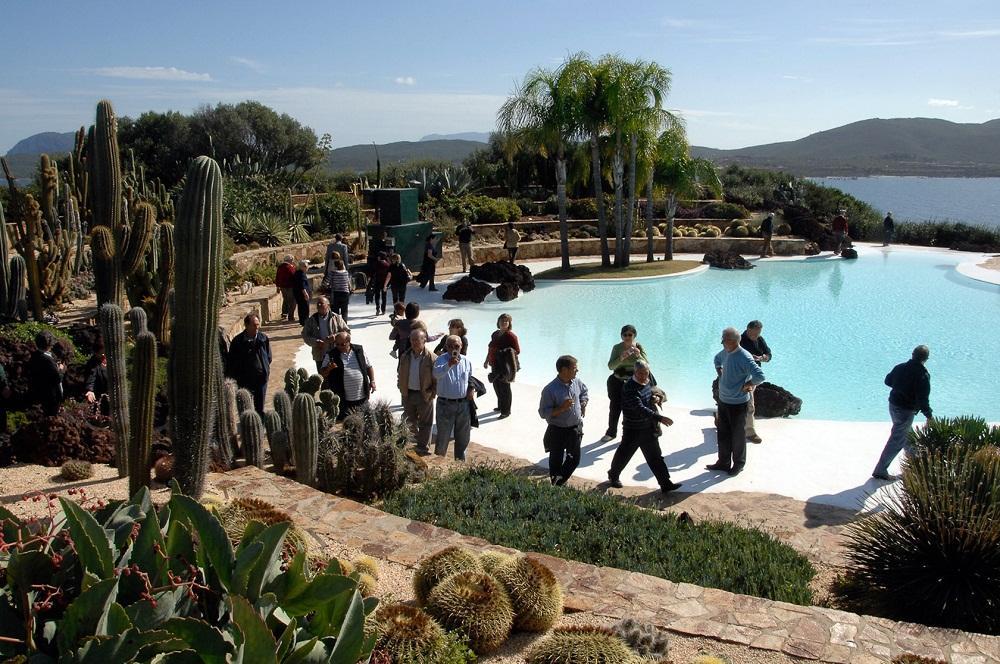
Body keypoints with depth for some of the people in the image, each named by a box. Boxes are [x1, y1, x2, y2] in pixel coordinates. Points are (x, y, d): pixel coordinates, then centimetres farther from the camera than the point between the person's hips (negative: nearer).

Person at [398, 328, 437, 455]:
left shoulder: (431, 358, -15)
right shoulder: (405, 356, 0)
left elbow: (437, 379, -11)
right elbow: (400, 375, 11)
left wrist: (431, 394, -14)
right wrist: (402, 390, 4)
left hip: (424, 395, -5)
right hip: (408, 394, 5)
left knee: (425, 423, 7)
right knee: (410, 421, 18)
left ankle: (423, 447, 18)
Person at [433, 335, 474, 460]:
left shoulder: (466, 361, 4)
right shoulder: (441, 360, -11)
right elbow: (436, 374, -32)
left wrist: (472, 389, 0)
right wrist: (449, 365, -47)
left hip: (463, 404, 4)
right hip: (445, 404, -4)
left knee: (462, 436, 16)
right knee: (443, 436, 4)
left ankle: (460, 461, 32)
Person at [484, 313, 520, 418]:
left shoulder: (511, 336, -13)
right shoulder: (495, 334, 11)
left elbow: (517, 351, -13)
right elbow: (490, 348, 22)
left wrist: (507, 353, -26)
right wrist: (487, 361, 25)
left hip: (505, 366, -8)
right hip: (495, 364, 8)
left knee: (504, 387, 0)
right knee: (496, 385, 18)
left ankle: (506, 411, 12)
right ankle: (501, 406, 37)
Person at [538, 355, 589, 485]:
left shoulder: (576, 382, -4)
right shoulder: (550, 390, -23)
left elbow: (584, 392, 19)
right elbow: (543, 413, -20)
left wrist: (583, 404, 2)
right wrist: (562, 408, -30)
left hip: (575, 429, 6)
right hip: (558, 431, -6)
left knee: (574, 459, 19)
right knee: (556, 462, 8)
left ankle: (561, 481, 42)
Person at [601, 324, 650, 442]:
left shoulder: (638, 347, -5)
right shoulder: (617, 348, -5)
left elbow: (646, 365, -11)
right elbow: (610, 366, -13)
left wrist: (639, 356, -29)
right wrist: (621, 358, -30)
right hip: (617, 381, 1)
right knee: (614, 408, 9)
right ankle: (611, 433, 31)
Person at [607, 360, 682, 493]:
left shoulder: (648, 382, 1)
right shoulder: (629, 388, -24)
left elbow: (654, 393, 22)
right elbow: (640, 409, -33)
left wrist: (656, 399, -4)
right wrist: (660, 418, -38)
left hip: (649, 428, 7)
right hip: (633, 430, -7)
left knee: (655, 457, 10)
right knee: (624, 454, 12)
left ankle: (666, 484, 14)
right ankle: (613, 476, 34)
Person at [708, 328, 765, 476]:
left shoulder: (745, 358, -25)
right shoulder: (725, 352, 0)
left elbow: (760, 376, -34)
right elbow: (717, 360, 25)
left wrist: (747, 385, -20)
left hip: (737, 404, -7)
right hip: (723, 400, 7)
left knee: (738, 435, 10)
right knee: (723, 433, 18)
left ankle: (738, 464, 27)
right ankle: (723, 462, 32)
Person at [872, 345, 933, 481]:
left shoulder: (900, 368, -1)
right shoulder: (923, 376, -21)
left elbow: (887, 381, 16)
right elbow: (923, 399, -22)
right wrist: (929, 415, -9)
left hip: (893, 405, 8)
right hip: (906, 411, -8)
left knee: (906, 434, 27)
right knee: (896, 441, 0)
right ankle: (880, 470, 2)